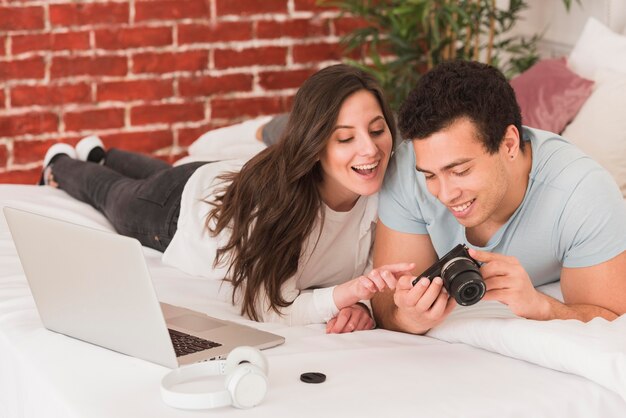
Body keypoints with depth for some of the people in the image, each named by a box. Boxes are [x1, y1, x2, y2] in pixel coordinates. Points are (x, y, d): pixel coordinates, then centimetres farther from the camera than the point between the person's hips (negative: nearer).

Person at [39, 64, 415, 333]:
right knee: (110, 194, 32)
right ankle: (62, 163, 65)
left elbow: (378, 269, -24)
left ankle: (99, 155, 69)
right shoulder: (274, 189, -49)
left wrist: (361, 301, -46)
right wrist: (343, 293, -63)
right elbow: (270, 306, -45)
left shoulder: (389, 180, -38)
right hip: (180, 206, -4)